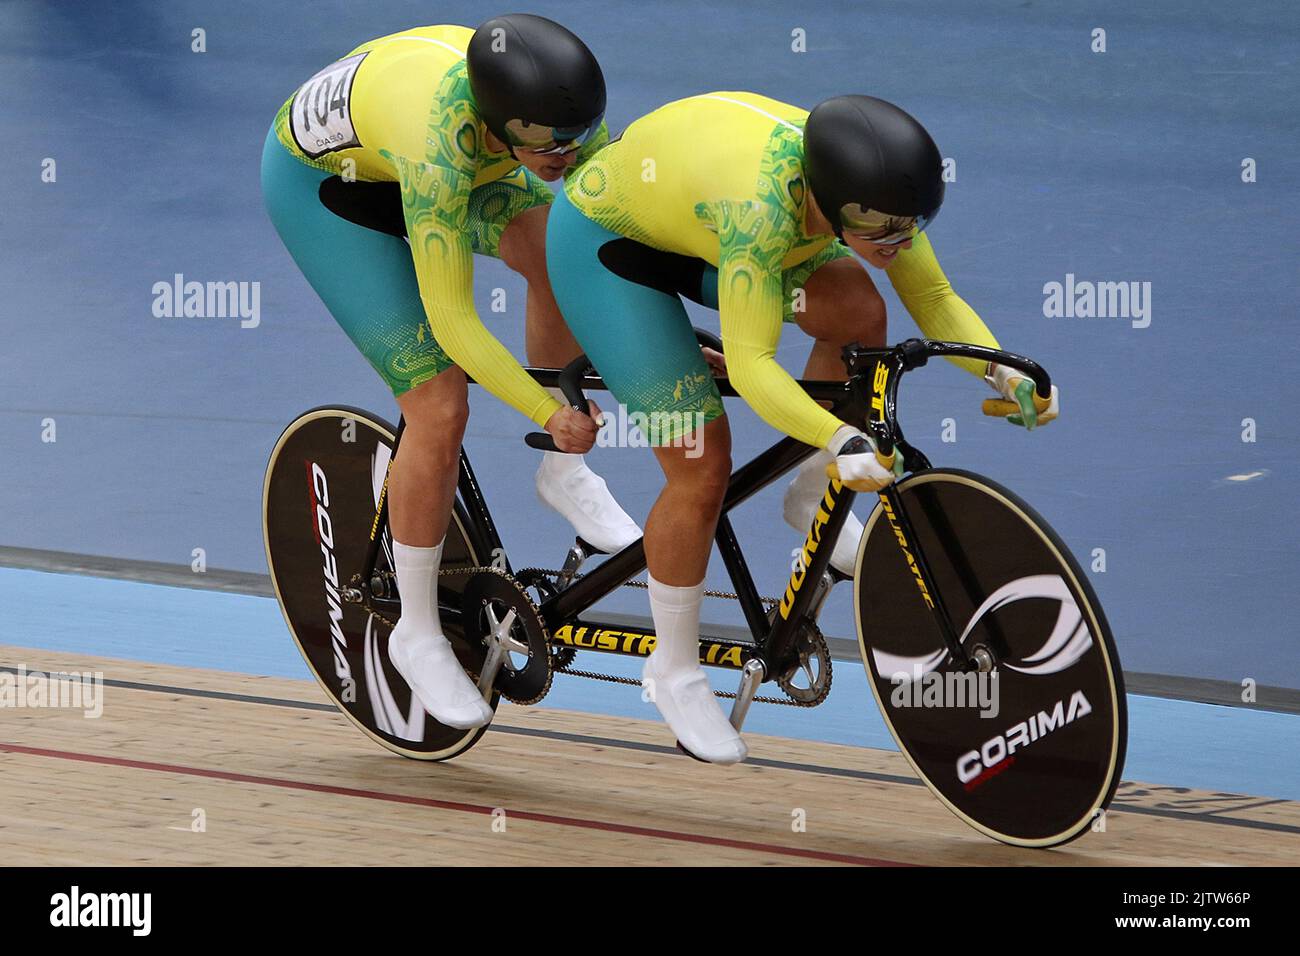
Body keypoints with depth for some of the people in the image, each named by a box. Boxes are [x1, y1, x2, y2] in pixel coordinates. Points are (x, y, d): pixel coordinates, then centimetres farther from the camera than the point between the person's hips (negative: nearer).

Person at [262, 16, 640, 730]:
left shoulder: (557, 112, -26)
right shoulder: (440, 142, -42)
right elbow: (453, 323, -38)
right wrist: (550, 414, -36)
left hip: (396, 163, 6)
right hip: (317, 181, -6)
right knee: (441, 409, -16)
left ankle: (561, 471, -4)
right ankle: (418, 632, 3)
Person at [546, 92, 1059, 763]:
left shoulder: (868, 191, -22)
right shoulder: (760, 205, -41)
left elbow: (935, 300, -11)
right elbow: (750, 364, -44)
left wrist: (1004, 373, -27)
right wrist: (841, 440, -57)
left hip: (692, 222, 7)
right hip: (602, 238, -6)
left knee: (858, 312, -17)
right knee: (702, 469, -12)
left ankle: (811, 496, 5)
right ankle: (673, 668, 8)